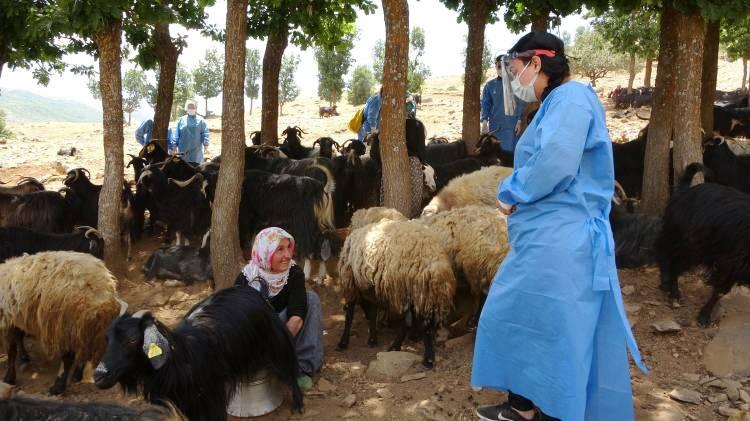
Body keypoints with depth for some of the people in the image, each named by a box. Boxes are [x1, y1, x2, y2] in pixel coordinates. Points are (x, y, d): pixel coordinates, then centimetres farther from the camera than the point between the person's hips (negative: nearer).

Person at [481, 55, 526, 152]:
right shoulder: (490, 85, 6)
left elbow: (521, 104, 2)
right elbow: (485, 104, 5)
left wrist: (520, 121, -5)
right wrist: (484, 122, -6)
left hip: (512, 126, -2)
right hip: (495, 126, 2)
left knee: (510, 151, 0)